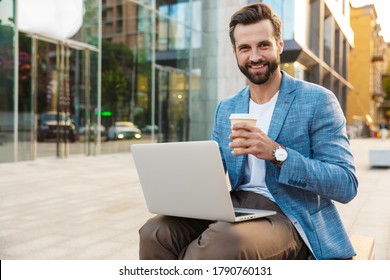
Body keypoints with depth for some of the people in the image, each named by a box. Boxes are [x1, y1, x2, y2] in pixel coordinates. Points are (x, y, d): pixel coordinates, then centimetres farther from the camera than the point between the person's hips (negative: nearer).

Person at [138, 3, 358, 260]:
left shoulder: (318, 100, -4)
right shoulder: (226, 109, 14)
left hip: (290, 217, -4)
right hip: (235, 207, 5)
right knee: (155, 233, -24)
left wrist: (278, 153, -23)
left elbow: (346, 185, -10)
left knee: (223, 241, -37)